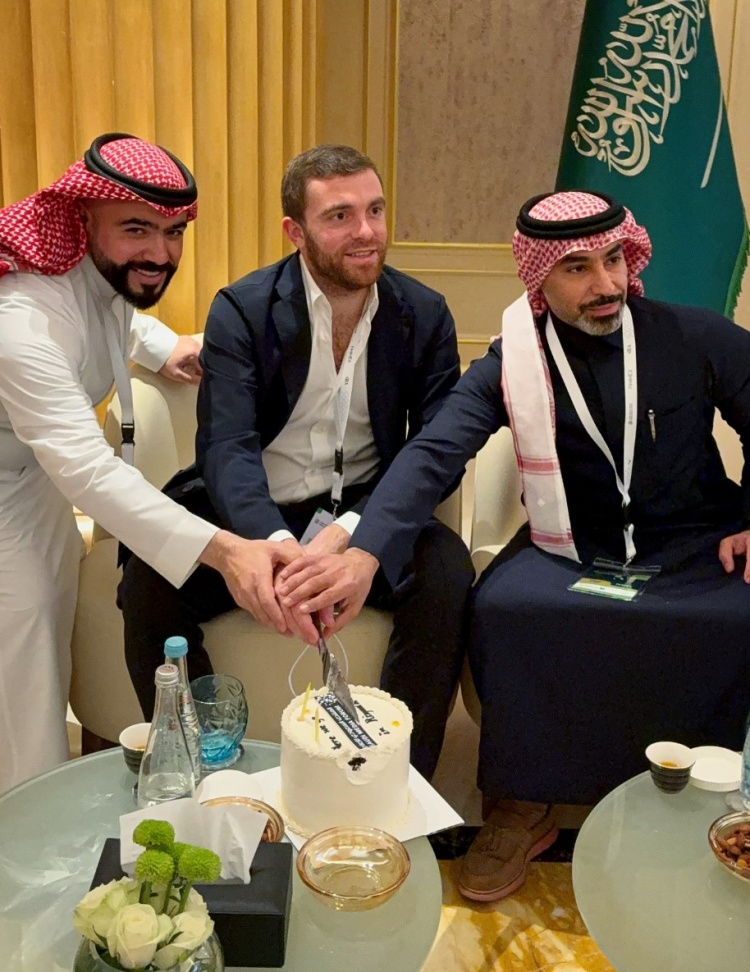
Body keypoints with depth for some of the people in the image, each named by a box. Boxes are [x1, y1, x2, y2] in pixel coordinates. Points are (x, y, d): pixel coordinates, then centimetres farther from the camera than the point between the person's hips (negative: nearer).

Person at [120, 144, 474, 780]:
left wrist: (348, 533, -27)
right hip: (254, 518, -1)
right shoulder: (241, 310, -6)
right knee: (149, 585, -26)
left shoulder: (425, 315, 0)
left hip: (365, 515, 1)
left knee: (448, 572, -27)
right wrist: (276, 546, -40)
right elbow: (226, 448, -19)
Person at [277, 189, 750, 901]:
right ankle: (521, 809, -9)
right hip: (570, 554, 0)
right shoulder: (512, 362, -4)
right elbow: (431, 454, -17)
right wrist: (365, 554, -33)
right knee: (501, 608, -30)